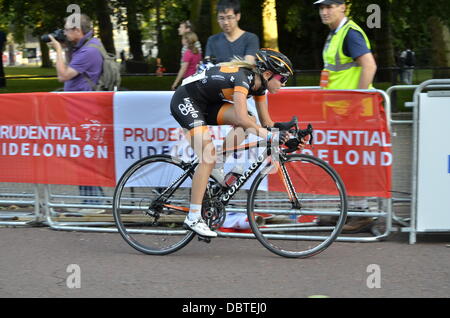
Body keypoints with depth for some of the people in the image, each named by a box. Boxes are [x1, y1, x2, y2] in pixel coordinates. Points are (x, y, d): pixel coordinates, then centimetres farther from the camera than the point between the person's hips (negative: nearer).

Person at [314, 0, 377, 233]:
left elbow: (369, 66, -23)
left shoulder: (351, 33, -14)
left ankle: (360, 213, -5)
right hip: (338, 107, 10)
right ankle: (348, 208, 20)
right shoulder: (334, 34, 17)